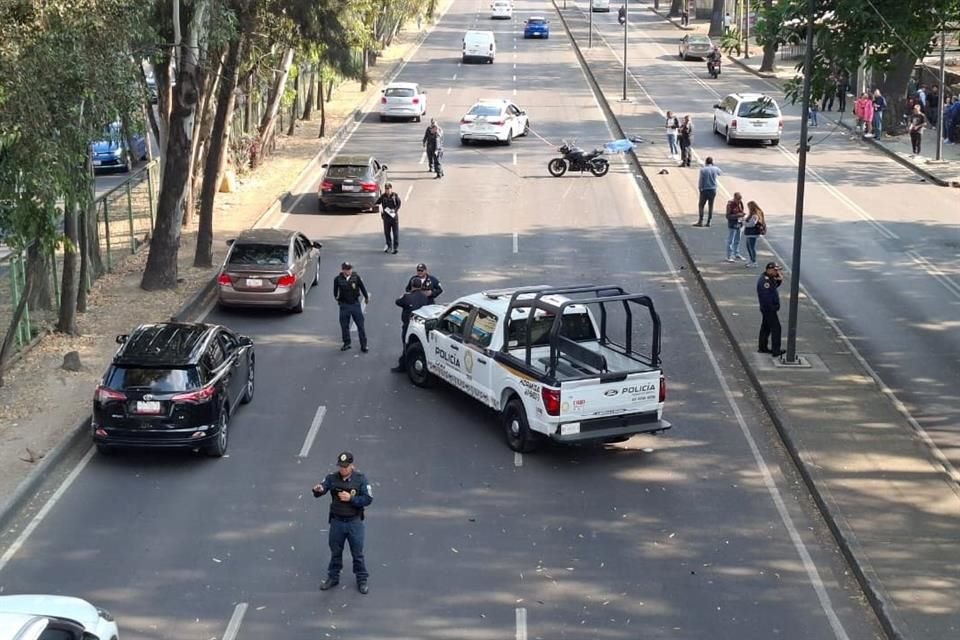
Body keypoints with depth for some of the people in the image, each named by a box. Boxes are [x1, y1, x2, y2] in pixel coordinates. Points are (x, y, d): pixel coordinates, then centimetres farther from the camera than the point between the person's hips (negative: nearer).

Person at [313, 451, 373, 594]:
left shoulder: (360, 479, -10)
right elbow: (320, 491, -17)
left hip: (354, 522, -2)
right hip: (337, 521, 2)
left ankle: (362, 580, 21)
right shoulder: (332, 478, -6)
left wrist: (351, 498, -23)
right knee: (335, 552, 16)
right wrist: (317, 490, -40)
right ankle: (333, 577, 32)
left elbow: (368, 499, -14)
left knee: (357, 553, 8)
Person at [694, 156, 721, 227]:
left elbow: (700, 180, -10)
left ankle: (700, 221, -4)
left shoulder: (703, 169, -12)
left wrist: (700, 188, 2)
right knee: (710, 206, 9)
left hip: (705, 190, -3)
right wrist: (714, 165, 25)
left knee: (701, 205, 4)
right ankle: (708, 222, 10)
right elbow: (720, 172, 22)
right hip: (713, 190, 3)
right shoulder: (715, 169, -2)